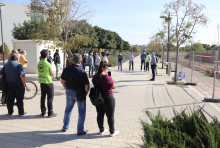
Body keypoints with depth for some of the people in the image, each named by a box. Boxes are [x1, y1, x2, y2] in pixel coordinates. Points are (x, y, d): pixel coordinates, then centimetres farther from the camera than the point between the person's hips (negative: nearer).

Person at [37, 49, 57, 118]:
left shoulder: (39, 63, 2)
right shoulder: (48, 64, -19)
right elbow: (53, 74, -11)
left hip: (41, 82, 7)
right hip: (48, 82, -7)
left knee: (42, 97, 16)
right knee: (50, 98, 3)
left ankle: (43, 112, 26)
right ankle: (50, 113, 9)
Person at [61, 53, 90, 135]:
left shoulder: (66, 69, -3)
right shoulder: (82, 71, -19)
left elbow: (62, 81, 7)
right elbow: (86, 85, -18)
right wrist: (86, 92, -1)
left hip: (69, 92, 5)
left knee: (68, 109, 24)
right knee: (82, 112, 10)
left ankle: (65, 127, 37)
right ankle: (80, 130, 17)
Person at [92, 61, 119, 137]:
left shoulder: (95, 77, -2)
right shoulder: (107, 78, -23)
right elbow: (114, 87, -11)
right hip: (108, 98, -6)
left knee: (100, 115, 17)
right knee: (110, 116, 9)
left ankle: (101, 130, 32)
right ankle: (112, 132, 21)